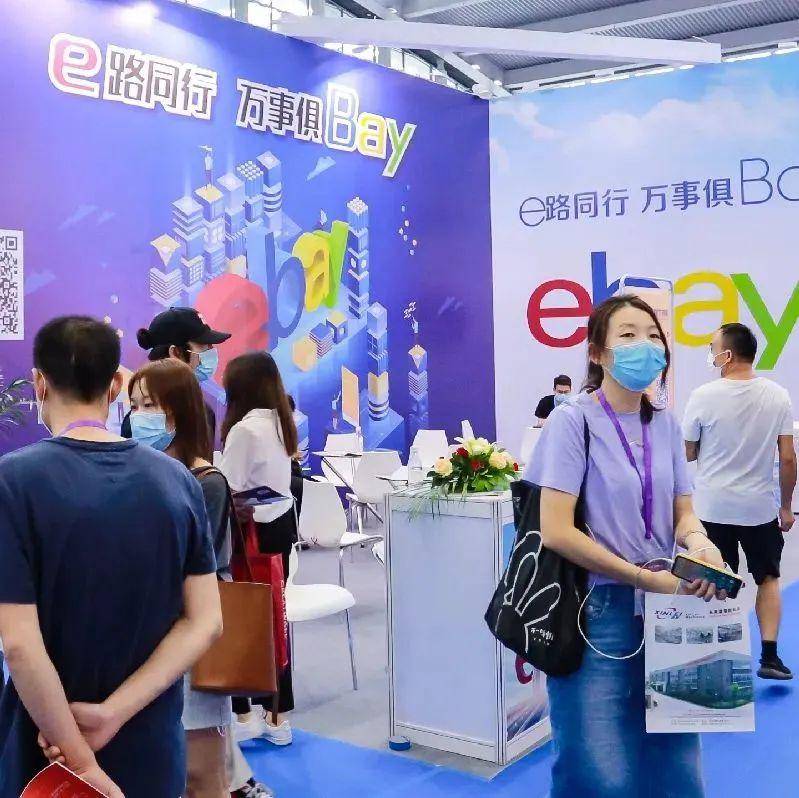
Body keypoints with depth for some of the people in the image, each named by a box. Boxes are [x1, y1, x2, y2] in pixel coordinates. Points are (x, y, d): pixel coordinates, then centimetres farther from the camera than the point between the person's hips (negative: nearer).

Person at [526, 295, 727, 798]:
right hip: (596, 611, -6)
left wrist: (698, 542, -12)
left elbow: (682, 514, 11)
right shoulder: (573, 421, -12)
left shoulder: (666, 425, 7)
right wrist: (645, 577, -18)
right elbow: (556, 531, -17)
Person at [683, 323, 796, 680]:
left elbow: (688, 453, -1)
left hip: (713, 507, -1)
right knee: (768, 578, 18)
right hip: (761, 507, 2)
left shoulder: (704, 396, -11)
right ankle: (769, 655, 13)